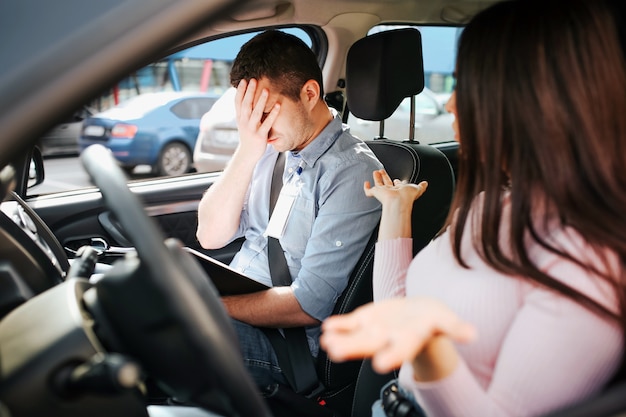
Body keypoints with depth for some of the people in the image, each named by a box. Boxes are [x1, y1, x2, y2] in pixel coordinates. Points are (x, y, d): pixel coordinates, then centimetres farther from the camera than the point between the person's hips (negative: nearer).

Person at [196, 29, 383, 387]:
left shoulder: (352, 173, -17)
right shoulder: (273, 147, 4)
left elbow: (310, 305, -20)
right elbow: (210, 236, -1)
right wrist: (247, 152, -13)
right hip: (234, 303, 7)